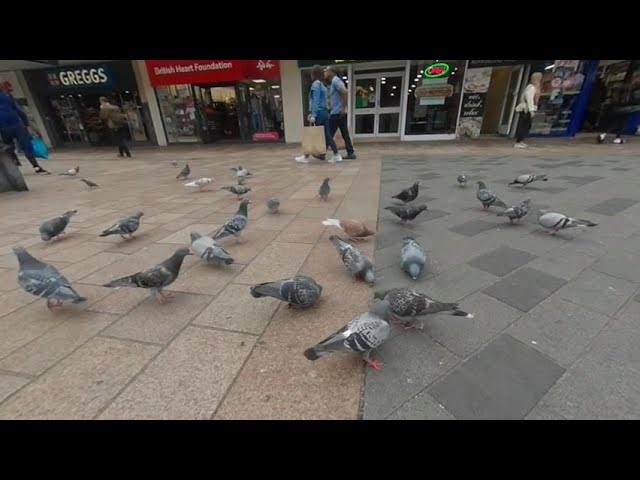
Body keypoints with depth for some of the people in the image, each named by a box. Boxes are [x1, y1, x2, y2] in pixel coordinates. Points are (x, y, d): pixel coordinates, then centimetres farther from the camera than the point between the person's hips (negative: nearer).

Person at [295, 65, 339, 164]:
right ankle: (336, 155, 3)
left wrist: (313, 115, -21)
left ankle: (306, 157, 9)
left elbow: (316, 101, -17)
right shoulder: (322, 85, 18)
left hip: (319, 113, -8)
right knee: (326, 134, 6)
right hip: (325, 112, 8)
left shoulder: (315, 84, -8)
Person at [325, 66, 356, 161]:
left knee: (329, 134, -4)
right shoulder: (334, 82, 22)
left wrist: (344, 108, -22)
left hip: (337, 112, -10)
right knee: (345, 134, 7)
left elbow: (345, 92, -22)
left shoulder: (335, 80, -8)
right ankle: (351, 153, 7)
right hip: (339, 112, 10)